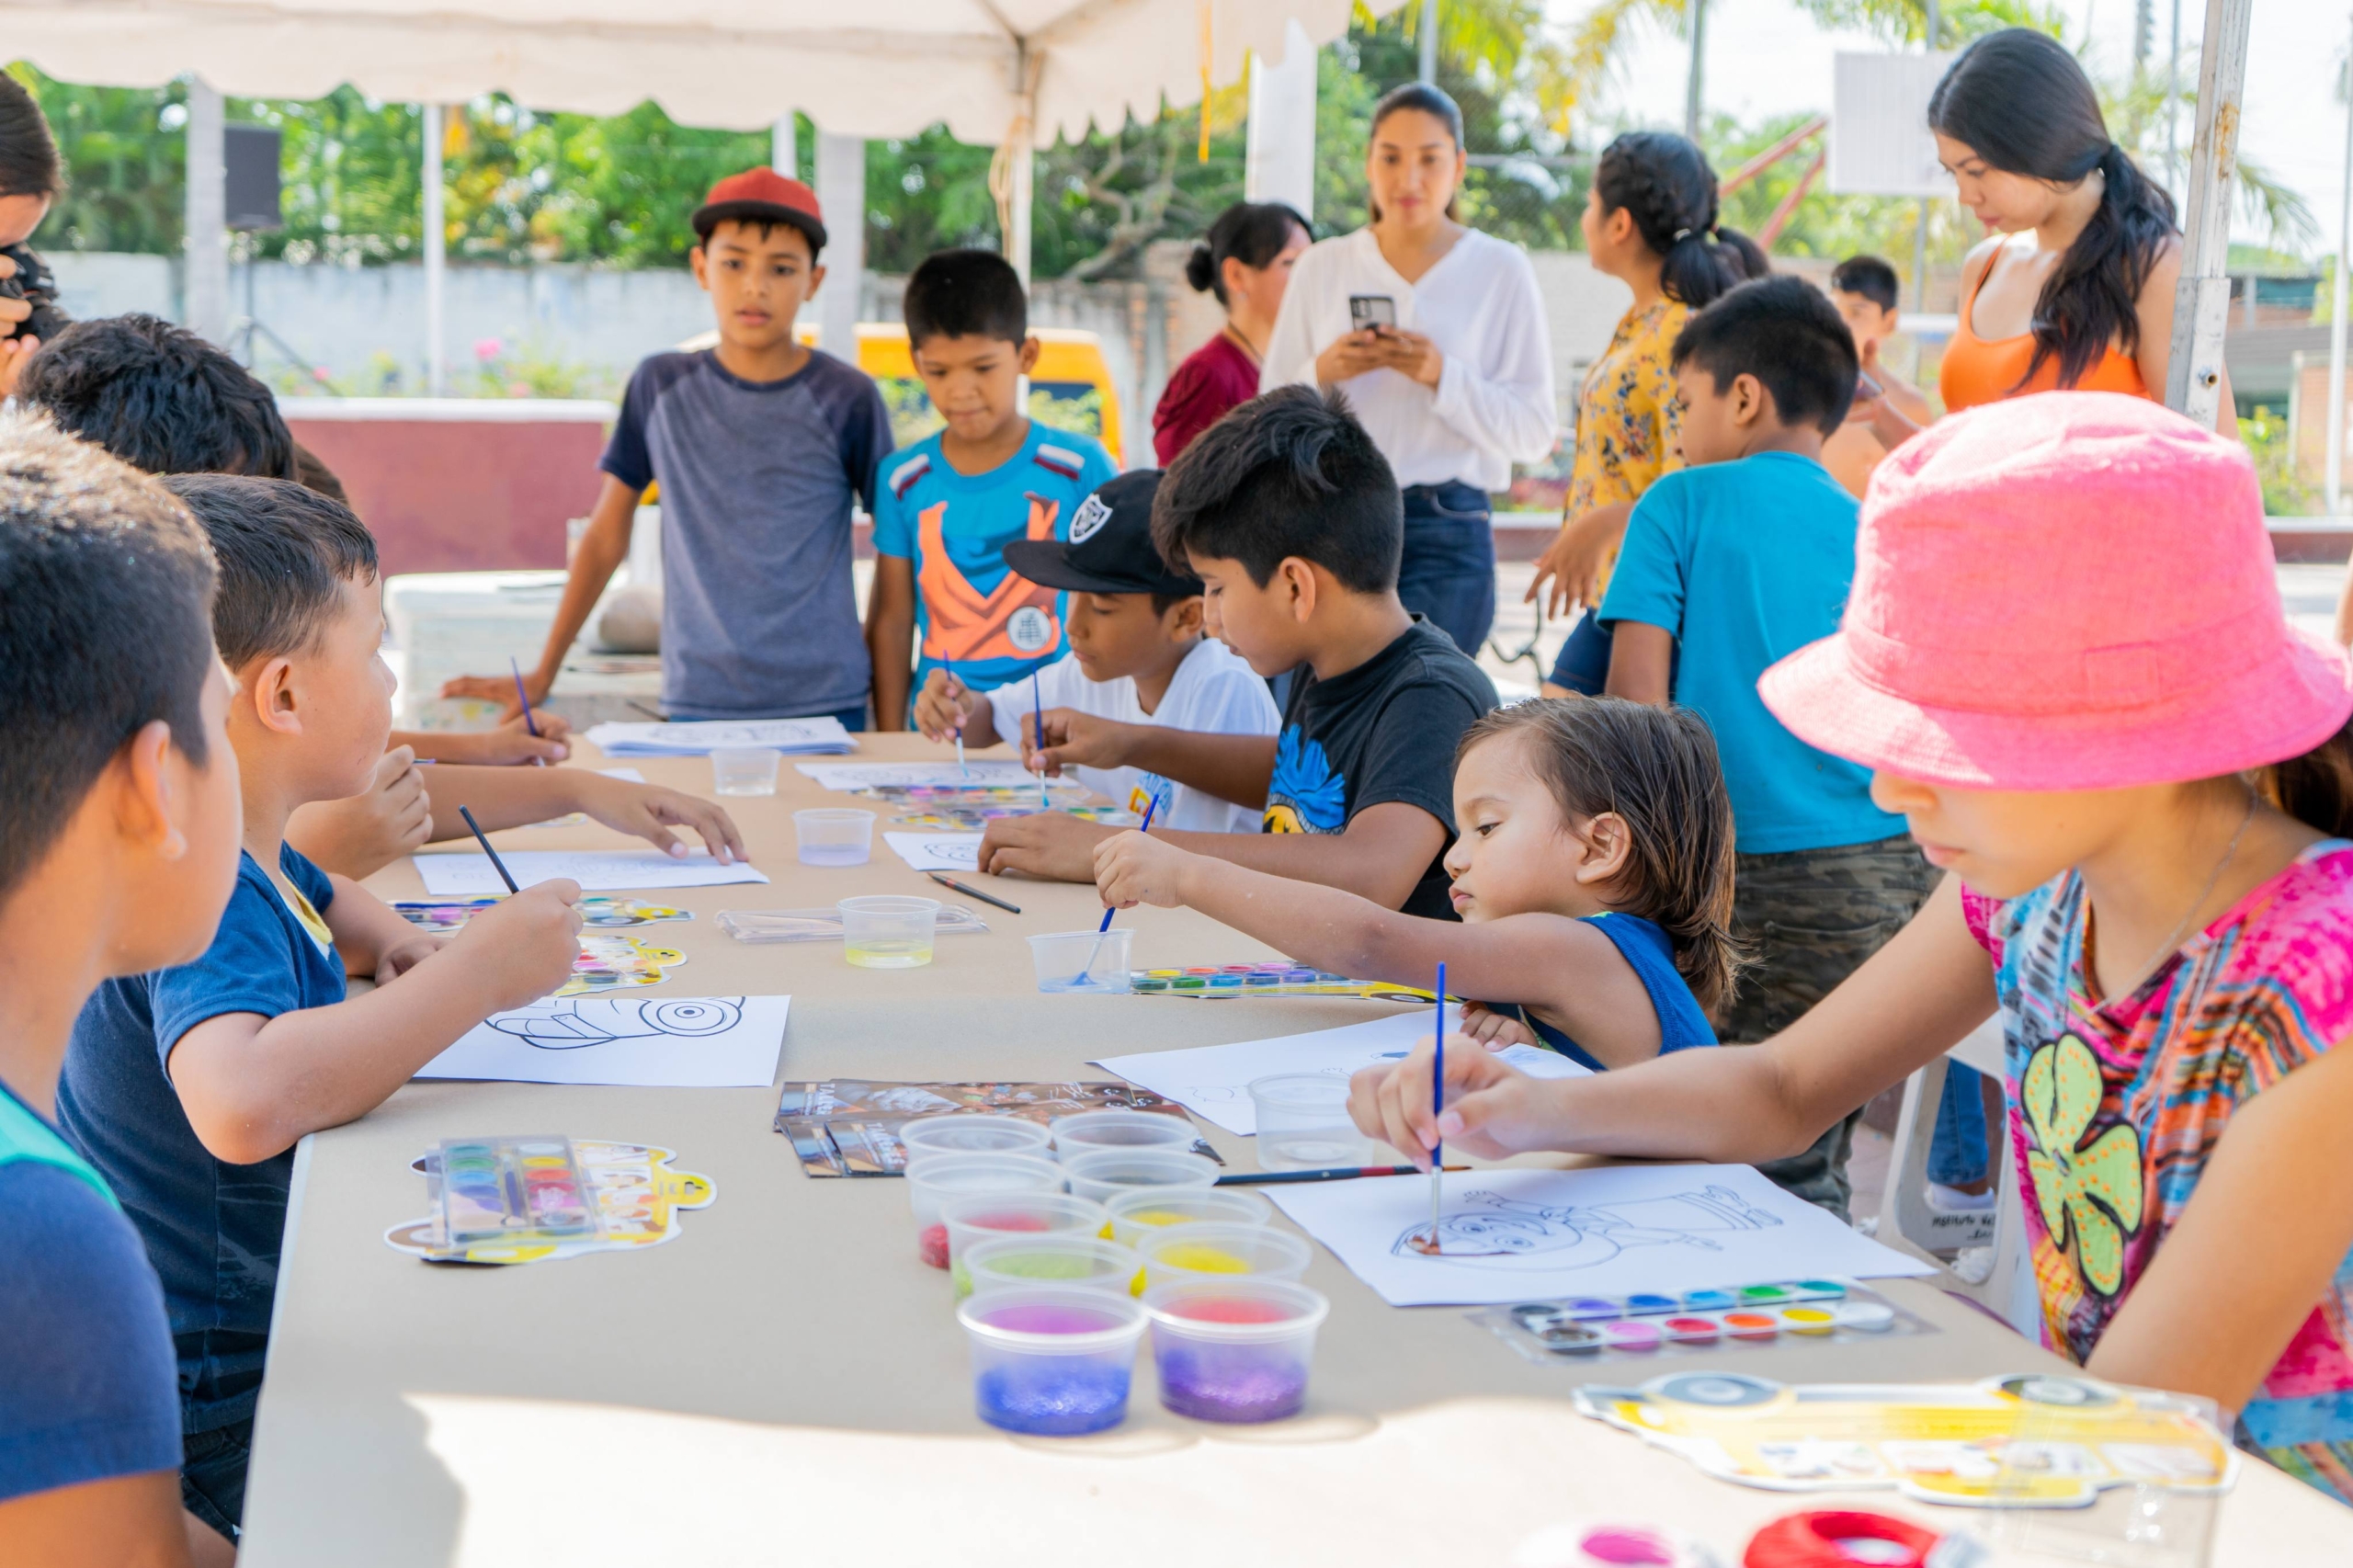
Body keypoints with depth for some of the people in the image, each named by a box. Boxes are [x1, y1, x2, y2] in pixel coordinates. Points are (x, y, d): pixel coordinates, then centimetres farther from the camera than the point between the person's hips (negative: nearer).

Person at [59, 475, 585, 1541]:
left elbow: (321, 897, 31)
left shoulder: (243, 854, 5)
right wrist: (477, 972, -36)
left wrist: (396, 946, 7)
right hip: (225, 1411, -10)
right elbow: (243, 1102, -47)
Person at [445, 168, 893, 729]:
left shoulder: (846, 398, -1)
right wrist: (542, 674, 13)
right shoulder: (660, 387, 6)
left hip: (824, 704, -1)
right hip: (697, 704, 1)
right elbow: (606, 537, 12)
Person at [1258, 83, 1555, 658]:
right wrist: (1322, 373, -11)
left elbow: (1534, 429, -1)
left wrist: (1442, 377, -15)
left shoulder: (1500, 270, 4)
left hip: (1446, 534, -2)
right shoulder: (1322, 267, 10)